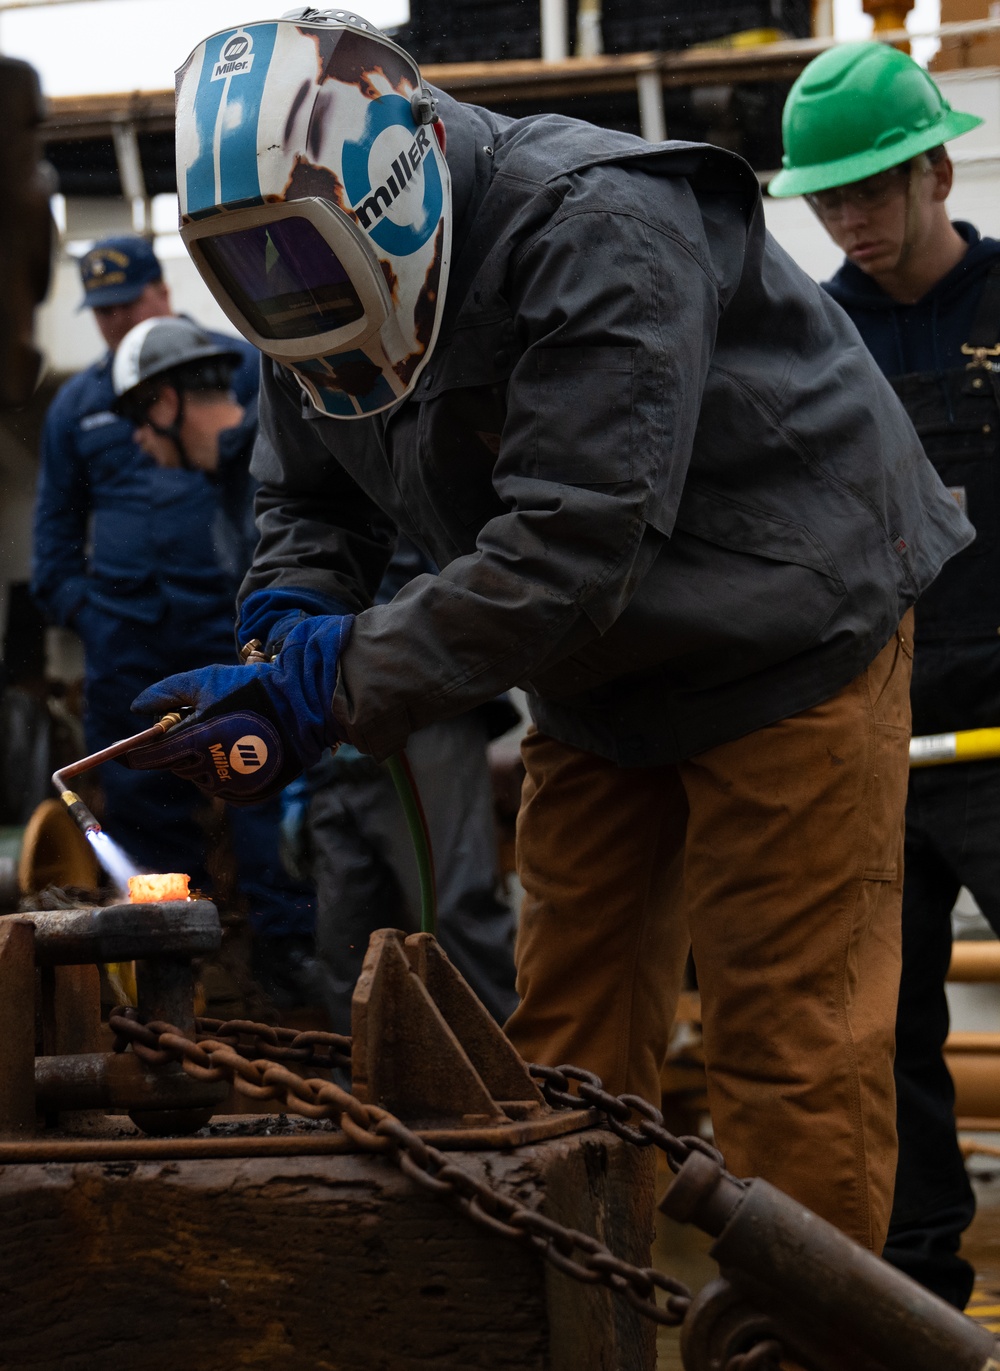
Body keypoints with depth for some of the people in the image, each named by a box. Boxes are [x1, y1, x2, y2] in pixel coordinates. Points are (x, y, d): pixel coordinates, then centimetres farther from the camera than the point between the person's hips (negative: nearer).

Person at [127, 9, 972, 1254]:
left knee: (788, 1044, -6)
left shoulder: (592, 229, -29)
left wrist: (331, 685, -31)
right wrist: (285, 630, -12)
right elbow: (312, 502, 11)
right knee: (568, 1044, 9)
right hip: (600, 682, 8)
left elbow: (566, 549, -34)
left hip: (786, 630, -8)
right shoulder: (322, 298, -3)